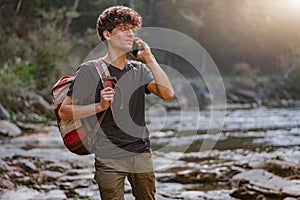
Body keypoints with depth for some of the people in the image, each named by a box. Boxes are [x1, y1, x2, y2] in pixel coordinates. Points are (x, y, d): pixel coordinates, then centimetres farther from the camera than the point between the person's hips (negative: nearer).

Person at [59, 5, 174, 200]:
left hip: (142, 154, 5)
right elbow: (64, 111, -6)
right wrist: (99, 106, -19)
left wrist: (149, 58, -6)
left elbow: (168, 94, -4)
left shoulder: (139, 69, 10)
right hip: (109, 159, -4)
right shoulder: (90, 70, -4)